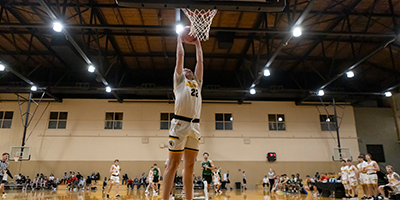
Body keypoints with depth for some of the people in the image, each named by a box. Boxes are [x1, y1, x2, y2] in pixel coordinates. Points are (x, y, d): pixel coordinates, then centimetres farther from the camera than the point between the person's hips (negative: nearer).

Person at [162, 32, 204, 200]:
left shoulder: (197, 83, 27)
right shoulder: (179, 80, 15)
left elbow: (200, 60, 27)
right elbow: (180, 56, 16)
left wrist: (197, 44, 35)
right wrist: (180, 39, 28)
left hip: (195, 125, 5)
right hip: (180, 123, -5)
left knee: (190, 166, 5)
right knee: (174, 163, -6)